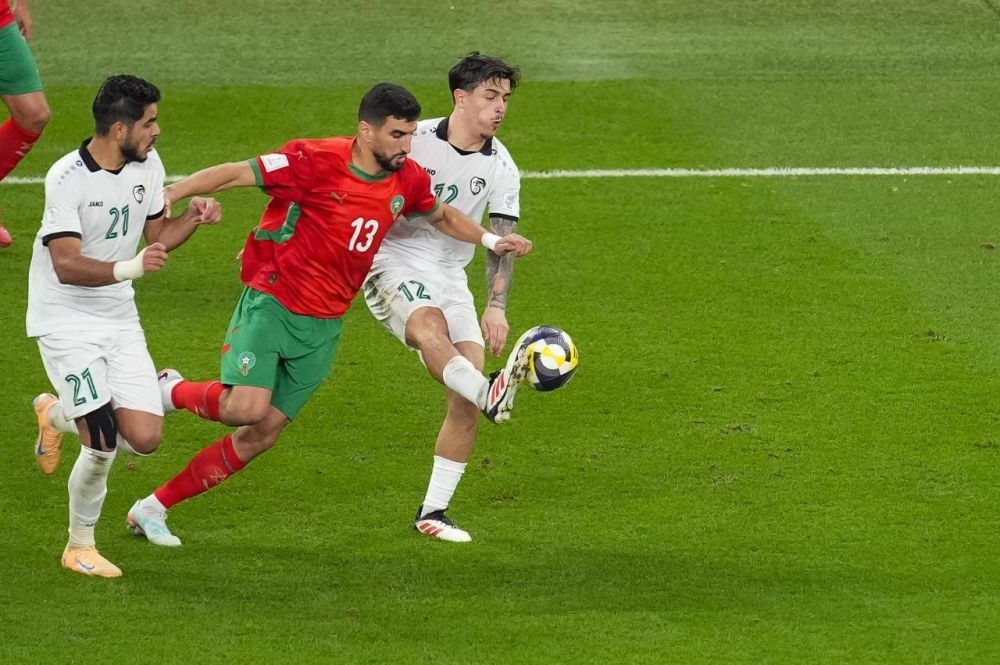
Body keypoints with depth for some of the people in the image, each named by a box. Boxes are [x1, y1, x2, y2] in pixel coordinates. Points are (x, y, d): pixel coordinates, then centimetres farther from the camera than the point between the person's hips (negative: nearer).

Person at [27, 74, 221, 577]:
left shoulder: (147, 165, 1)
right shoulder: (67, 178, -20)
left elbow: (157, 235, 15)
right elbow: (67, 266, -25)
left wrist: (191, 219, -6)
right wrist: (127, 268, -40)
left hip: (120, 319, 7)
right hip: (65, 322, -6)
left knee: (144, 438, -5)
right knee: (103, 443, -15)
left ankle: (57, 414, 24)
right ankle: (79, 548, 7)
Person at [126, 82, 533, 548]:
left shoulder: (407, 180, 0)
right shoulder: (317, 161, -18)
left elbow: (442, 216, 23)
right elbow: (235, 174, -15)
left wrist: (491, 241, 11)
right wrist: (166, 195, -22)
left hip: (323, 326, 6)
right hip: (270, 304, -6)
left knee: (262, 435, 2)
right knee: (246, 408, -24)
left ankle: (153, 508, 14)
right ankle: (171, 392, 9)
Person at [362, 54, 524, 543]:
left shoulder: (501, 167, 0)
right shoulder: (415, 140, -9)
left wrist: (496, 308, -13)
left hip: (450, 277, 4)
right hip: (394, 261, -4)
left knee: (466, 399, -7)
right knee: (429, 326, -39)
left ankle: (433, 511, 2)